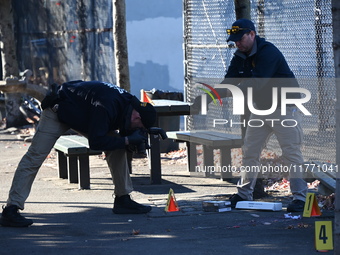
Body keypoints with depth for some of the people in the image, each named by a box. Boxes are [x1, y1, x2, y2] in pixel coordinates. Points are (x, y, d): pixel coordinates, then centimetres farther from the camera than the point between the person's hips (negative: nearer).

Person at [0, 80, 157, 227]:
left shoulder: (130, 104, -11)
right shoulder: (105, 107, -38)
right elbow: (95, 142, -37)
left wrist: (136, 136, -19)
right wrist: (127, 140, -34)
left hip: (84, 116, 9)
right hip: (58, 112, -8)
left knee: (117, 148, -2)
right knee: (35, 156, -17)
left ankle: (122, 200, 5)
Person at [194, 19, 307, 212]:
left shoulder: (268, 52, -22)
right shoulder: (240, 57, 4)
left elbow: (257, 83, -33)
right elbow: (229, 82, -3)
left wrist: (230, 93, -42)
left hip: (286, 108, -8)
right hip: (261, 109, 8)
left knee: (291, 153, -11)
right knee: (250, 152, 8)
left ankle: (300, 197, -9)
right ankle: (244, 194, 16)